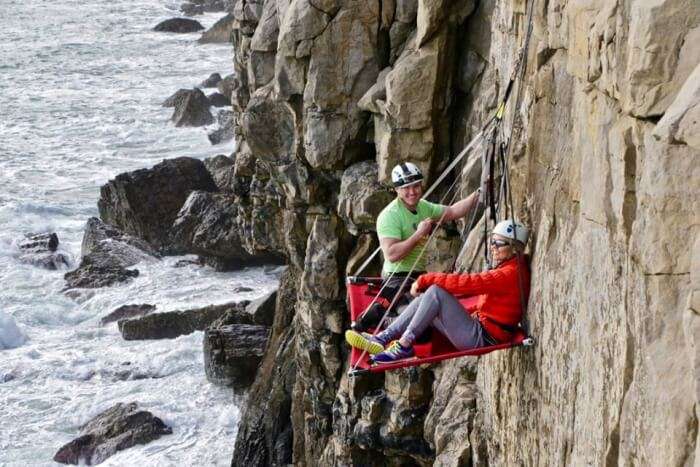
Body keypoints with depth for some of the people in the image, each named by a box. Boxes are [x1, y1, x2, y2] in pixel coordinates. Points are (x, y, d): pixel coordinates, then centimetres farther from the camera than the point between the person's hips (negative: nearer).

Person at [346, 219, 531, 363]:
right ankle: (382, 339, -7)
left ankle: (403, 346, -19)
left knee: (435, 292, -21)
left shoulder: (512, 273, -15)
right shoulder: (504, 269, 19)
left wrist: (425, 280, -17)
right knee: (424, 300, 1)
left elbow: (467, 283, -23)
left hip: (482, 338, -10)